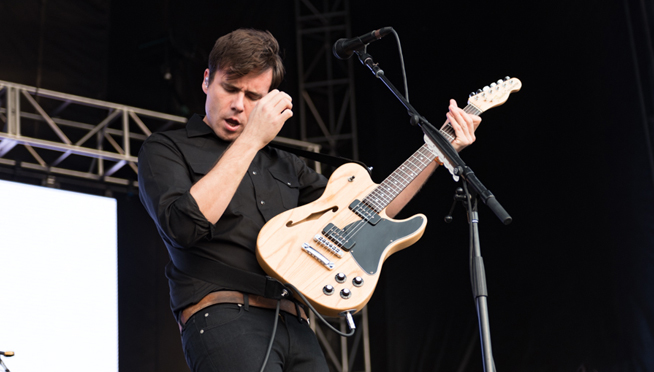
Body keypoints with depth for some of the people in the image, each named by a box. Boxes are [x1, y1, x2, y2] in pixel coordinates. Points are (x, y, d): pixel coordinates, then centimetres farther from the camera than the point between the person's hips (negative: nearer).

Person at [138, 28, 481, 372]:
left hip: (295, 326, 6)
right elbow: (184, 224, -13)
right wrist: (250, 140, -10)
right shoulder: (166, 149, 6)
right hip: (221, 316, -5)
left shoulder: (285, 166, 23)